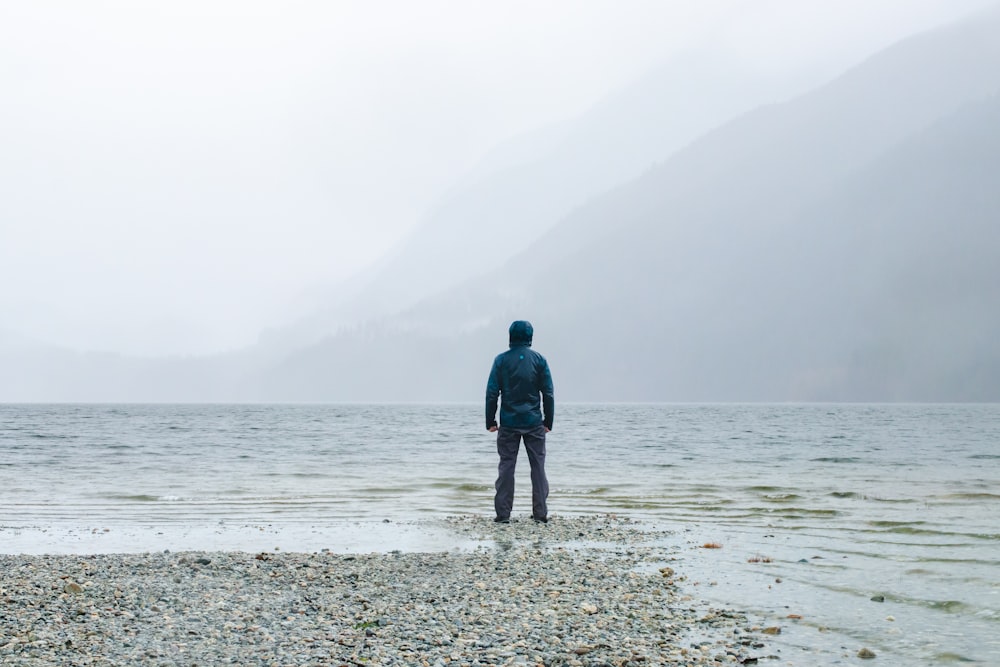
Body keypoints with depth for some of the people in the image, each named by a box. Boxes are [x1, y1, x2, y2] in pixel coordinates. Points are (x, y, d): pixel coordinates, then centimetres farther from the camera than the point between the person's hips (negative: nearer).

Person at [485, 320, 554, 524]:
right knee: (538, 466, 6)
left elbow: (492, 392, -3)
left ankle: (503, 513, 0)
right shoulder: (539, 360, 1)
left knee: (506, 466, 3)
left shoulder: (501, 360, -1)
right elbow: (548, 393, 1)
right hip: (534, 422, 1)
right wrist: (548, 421, 7)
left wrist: (490, 421, 2)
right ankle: (540, 513, 4)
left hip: (509, 423, 0)